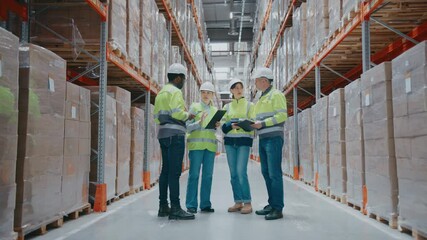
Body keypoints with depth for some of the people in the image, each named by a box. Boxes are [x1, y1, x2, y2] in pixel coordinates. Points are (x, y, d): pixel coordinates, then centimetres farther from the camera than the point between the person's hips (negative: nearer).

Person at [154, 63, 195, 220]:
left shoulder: (161, 93, 22)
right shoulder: (175, 91, -6)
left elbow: (156, 116, 21)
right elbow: (177, 112, -18)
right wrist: (188, 116, -2)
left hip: (163, 133, 9)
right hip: (175, 134, -9)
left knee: (165, 170, 11)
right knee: (175, 171, -10)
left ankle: (163, 207, 16)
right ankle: (175, 208, -10)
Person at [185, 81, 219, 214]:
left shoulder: (215, 110, 17)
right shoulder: (194, 106, 5)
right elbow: (188, 127, -1)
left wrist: (217, 126, -2)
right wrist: (199, 122, -17)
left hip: (210, 145, 4)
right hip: (196, 144, -4)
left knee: (208, 175, 4)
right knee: (194, 174, -4)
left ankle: (205, 204, 11)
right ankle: (191, 205, 3)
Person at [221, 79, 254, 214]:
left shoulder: (249, 105, 7)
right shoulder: (227, 107, 14)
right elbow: (223, 126, 8)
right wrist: (231, 125, -13)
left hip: (244, 141, -4)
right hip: (229, 141, 4)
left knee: (241, 172, -13)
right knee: (233, 174, 5)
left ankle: (247, 203, -5)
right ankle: (238, 202, 13)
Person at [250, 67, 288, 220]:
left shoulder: (276, 95, -5)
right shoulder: (262, 98, 22)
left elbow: (282, 116, -14)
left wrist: (262, 124, -18)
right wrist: (254, 124, 3)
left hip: (273, 138, -9)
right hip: (263, 139, 9)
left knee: (274, 173, -9)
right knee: (266, 173, 11)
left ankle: (278, 208, -5)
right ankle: (272, 204, 20)